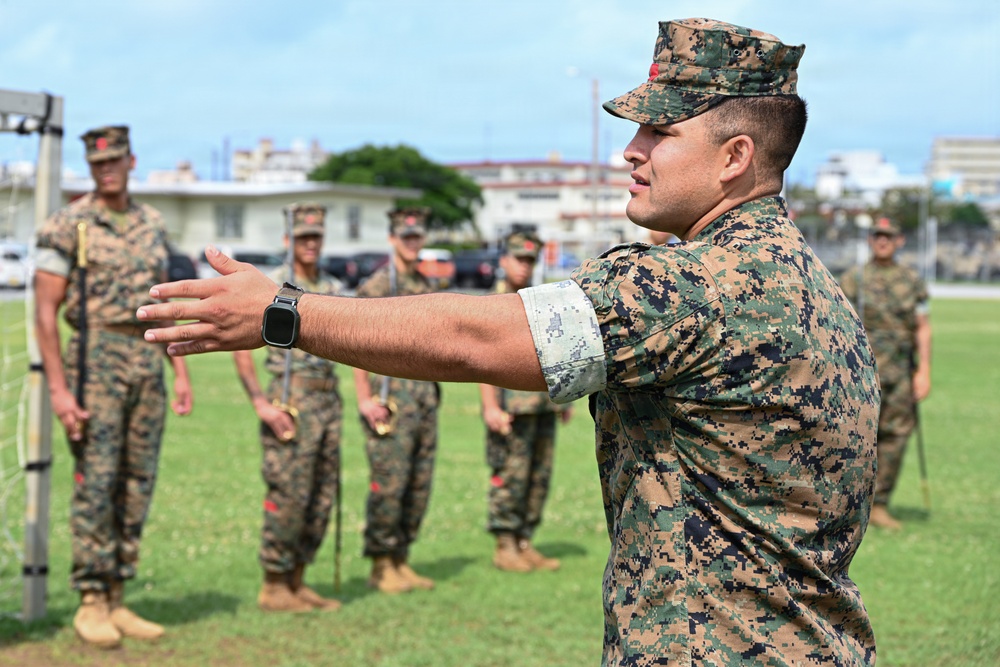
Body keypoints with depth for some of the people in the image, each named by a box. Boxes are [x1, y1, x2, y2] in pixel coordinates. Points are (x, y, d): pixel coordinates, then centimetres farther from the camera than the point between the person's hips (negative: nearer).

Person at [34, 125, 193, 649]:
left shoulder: (152, 225, 13)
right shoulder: (68, 226, -4)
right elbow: (45, 312, -8)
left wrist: (181, 371, 11)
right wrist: (58, 388, -15)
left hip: (147, 364, 6)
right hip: (95, 361, -5)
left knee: (137, 487, 6)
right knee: (95, 483, -6)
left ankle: (117, 601, 14)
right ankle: (91, 604, 2)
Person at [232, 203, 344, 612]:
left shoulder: (332, 289, 14)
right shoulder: (272, 287, -8)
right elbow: (240, 347, -12)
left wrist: (334, 401, 16)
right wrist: (261, 404, -17)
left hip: (328, 402, 7)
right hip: (292, 404, -7)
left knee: (321, 500, 9)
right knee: (289, 498, -6)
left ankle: (297, 581, 18)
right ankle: (274, 587, 3)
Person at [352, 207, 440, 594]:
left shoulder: (427, 288, 16)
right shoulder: (376, 286, -7)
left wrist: (432, 394, 18)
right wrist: (365, 399, -17)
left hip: (425, 396, 7)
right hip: (391, 397, -7)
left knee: (419, 486, 9)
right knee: (388, 485, -6)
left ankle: (401, 560, 18)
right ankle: (381, 566, 2)